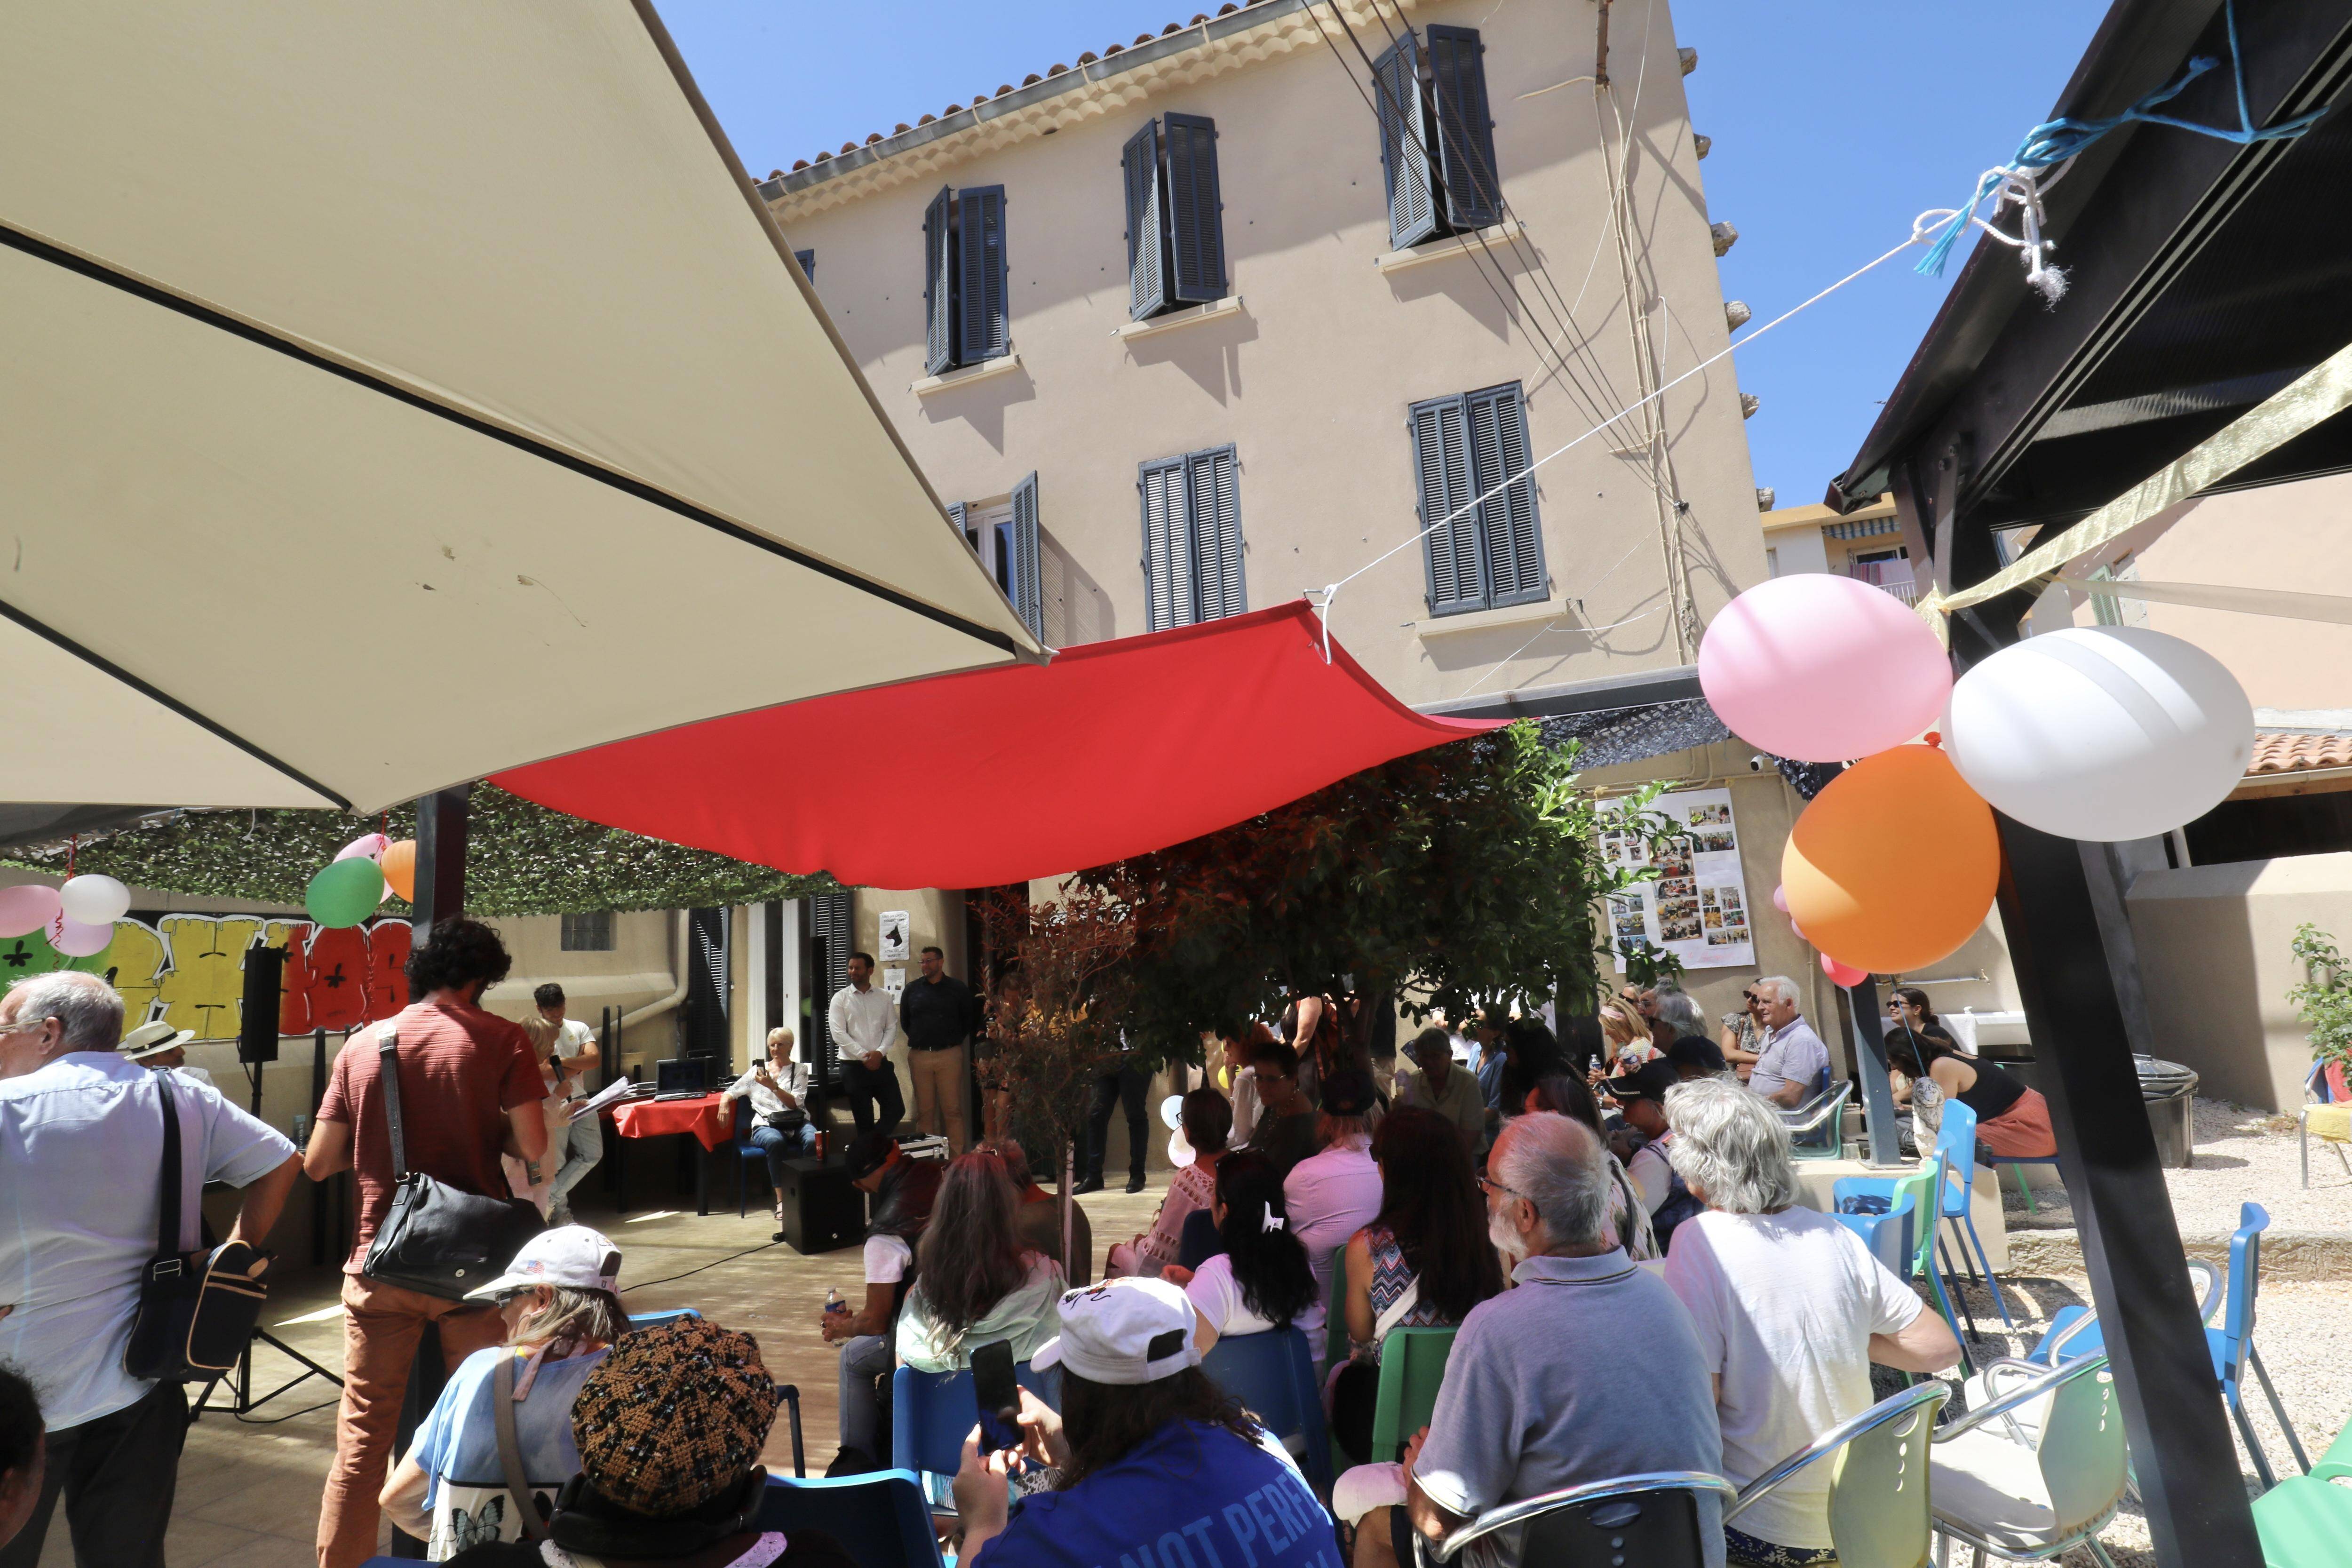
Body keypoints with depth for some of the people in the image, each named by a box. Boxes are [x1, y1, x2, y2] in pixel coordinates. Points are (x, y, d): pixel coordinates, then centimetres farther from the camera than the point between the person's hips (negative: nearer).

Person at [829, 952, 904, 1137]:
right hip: (854, 1067, -3)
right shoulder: (840, 999, 0)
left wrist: (880, 1052, -12)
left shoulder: (884, 997, 8)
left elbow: (892, 1028, 6)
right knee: (864, 1120, 3)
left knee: (897, 1110, 0)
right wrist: (864, 1057, -14)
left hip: (881, 1064, 3)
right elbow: (839, 1034, -8)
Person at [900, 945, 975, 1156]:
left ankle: (957, 1156, 0)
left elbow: (969, 1020, 13)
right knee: (924, 1111, 4)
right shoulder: (911, 990, 10)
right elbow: (904, 1022, 22)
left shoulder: (958, 989, 4)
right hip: (919, 1056, 2)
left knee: (953, 1109, -4)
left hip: (949, 1055, -2)